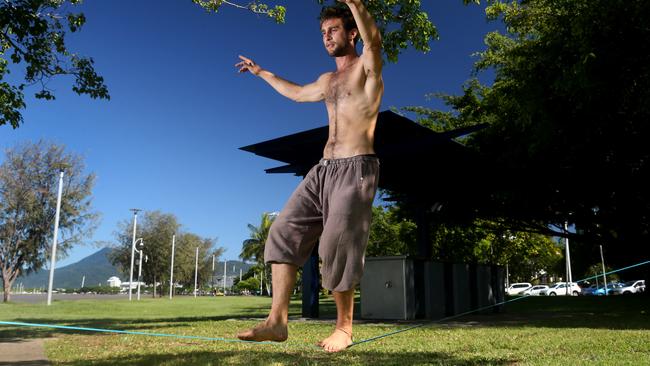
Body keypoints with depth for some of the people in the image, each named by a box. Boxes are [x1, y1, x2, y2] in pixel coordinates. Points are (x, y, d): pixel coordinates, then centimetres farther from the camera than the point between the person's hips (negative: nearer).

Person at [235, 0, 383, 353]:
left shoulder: (366, 67, 3)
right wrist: (262, 73, 52)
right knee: (284, 232, -4)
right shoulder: (328, 81, 24)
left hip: (355, 168, -7)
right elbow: (298, 93, 43)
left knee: (337, 246, -14)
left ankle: (344, 327, 4)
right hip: (323, 169, 8)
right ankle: (277, 320, -3)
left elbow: (374, 40, -21)